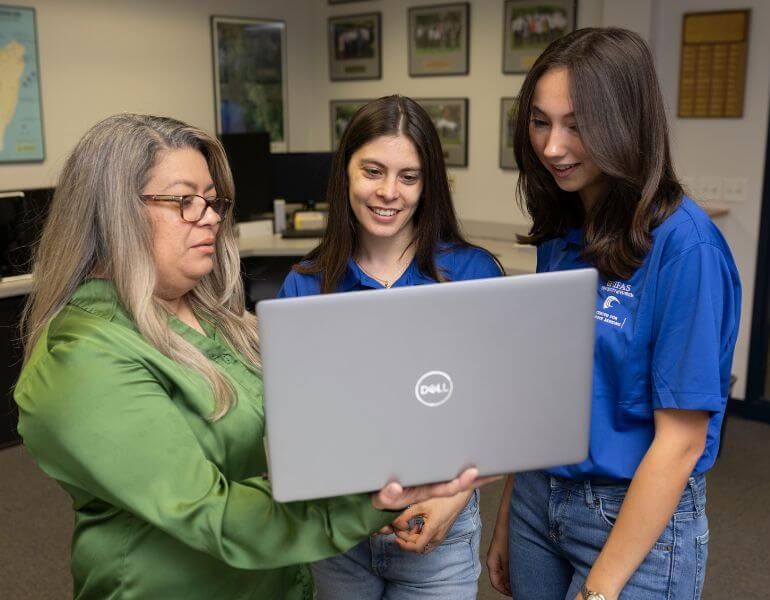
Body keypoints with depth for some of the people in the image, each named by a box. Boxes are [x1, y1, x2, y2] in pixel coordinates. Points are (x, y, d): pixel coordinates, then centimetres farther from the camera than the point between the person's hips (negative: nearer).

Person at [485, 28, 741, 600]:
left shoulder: (684, 243, -20)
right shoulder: (560, 235, 0)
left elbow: (681, 439, -19)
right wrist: (507, 519, 11)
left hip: (640, 520, -6)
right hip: (538, 499, 6)